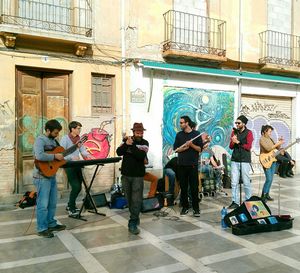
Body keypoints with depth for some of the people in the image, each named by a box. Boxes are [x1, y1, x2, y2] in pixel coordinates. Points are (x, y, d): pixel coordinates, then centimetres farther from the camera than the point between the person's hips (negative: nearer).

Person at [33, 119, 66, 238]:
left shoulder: (53, 140, 11)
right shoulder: (40, 140, -16)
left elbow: (59, 152, 20)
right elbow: (39, 156, -32)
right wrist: (55, 156, -24)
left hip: (52, 175, 9)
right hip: (42, 177, -9)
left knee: (52, 203, 18)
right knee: (43, 204, -1)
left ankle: (51, 224, 31)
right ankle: (42, 228, 10)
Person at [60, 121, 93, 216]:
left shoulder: (79, 138, 11)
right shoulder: (65, 139, -11)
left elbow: (82, 150, 11)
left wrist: (87, 155, -10)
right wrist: (72, 157, -27)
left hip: (77, 165, 7)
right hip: (69, 166, -7)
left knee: (78, 187, 11)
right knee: (76, 187, -11)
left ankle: (70, 205, 30)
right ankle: (71, 209, 3)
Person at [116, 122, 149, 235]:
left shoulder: (145, 143, -5)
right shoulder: (126, 140, 4)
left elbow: (141, 156, -21)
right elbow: (118, 152, -7)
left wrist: (132, 145, -24)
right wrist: (126, 144, -22)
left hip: (138, 176, -3)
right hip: (125, 174, 3)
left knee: (136, 200, -6)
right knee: (129, 199, 12)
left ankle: (132, 224, -1)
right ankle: (135, 217, 30)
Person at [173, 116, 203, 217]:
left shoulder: (196, 134, 2)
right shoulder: (179, 134, 10)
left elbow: (200, 149, -1)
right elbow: (176, 149, 5)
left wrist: (191, 145, -16)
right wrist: (184, 147, -11)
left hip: (193, 164, -2)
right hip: (181, 164, 3)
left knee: (194, 187, -1)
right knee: (183, 187, 5)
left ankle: (196, 208, 6)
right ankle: (185, 207, 15)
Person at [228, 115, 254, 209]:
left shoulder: (248, 133, 0)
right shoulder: (234, 132, 12)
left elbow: (248, 147, -10)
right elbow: (231, 147, 10)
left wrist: (238, 142, -11)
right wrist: (233, 142, -9)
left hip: (245, 160, -4)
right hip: (235, 160, 4)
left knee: (246, 182, 1)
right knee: (234, 182, 2)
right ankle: (235, 202, 9)